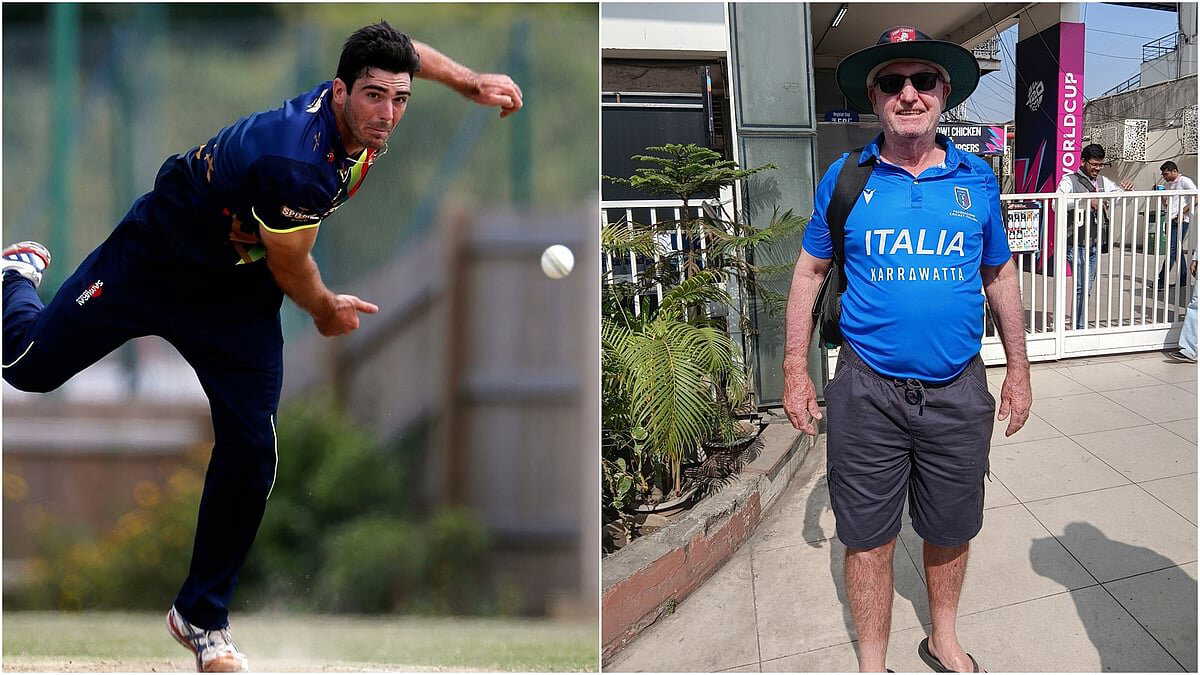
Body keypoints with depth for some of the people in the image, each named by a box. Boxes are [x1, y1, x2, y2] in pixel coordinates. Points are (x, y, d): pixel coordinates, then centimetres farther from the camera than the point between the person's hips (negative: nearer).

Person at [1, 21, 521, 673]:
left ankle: (200, 618, 13)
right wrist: (327, 312, -2)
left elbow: (400, 51, 9)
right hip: (153, 260, -6)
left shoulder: (357, 113, -16)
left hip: (239, 295, 6)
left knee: (250, 456, -4)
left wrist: (471, 81, -1)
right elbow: (290, 269, -21)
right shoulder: (298, 161, -39)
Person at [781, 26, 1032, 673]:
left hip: (958, 392, 2)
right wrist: (795, 372, 2)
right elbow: (809, 272, 5)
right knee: (867, 538, 7)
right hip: (867, 393, -1)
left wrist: (1019, 370, 13)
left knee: (950, 530, 16)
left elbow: (999, 275, 12)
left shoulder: (977, 178, 2)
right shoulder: (844, 178, -3)